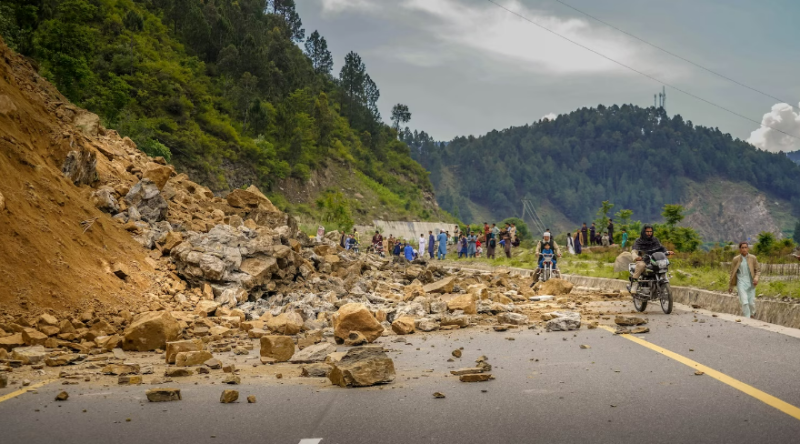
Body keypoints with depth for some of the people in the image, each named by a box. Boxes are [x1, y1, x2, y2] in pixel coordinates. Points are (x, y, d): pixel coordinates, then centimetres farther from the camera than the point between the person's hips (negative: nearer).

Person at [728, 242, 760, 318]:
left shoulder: (753, 258, -2)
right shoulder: (736, 259, -4)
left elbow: (758, 270, 4)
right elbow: (732, 273, 4)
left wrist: (756, 278, -17)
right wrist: (730, 286, 9)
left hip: (751, 283, 1)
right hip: (741, 283, -1)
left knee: (751, 303, 7)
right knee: (745, 303, -14)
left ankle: (751, 313, 42)